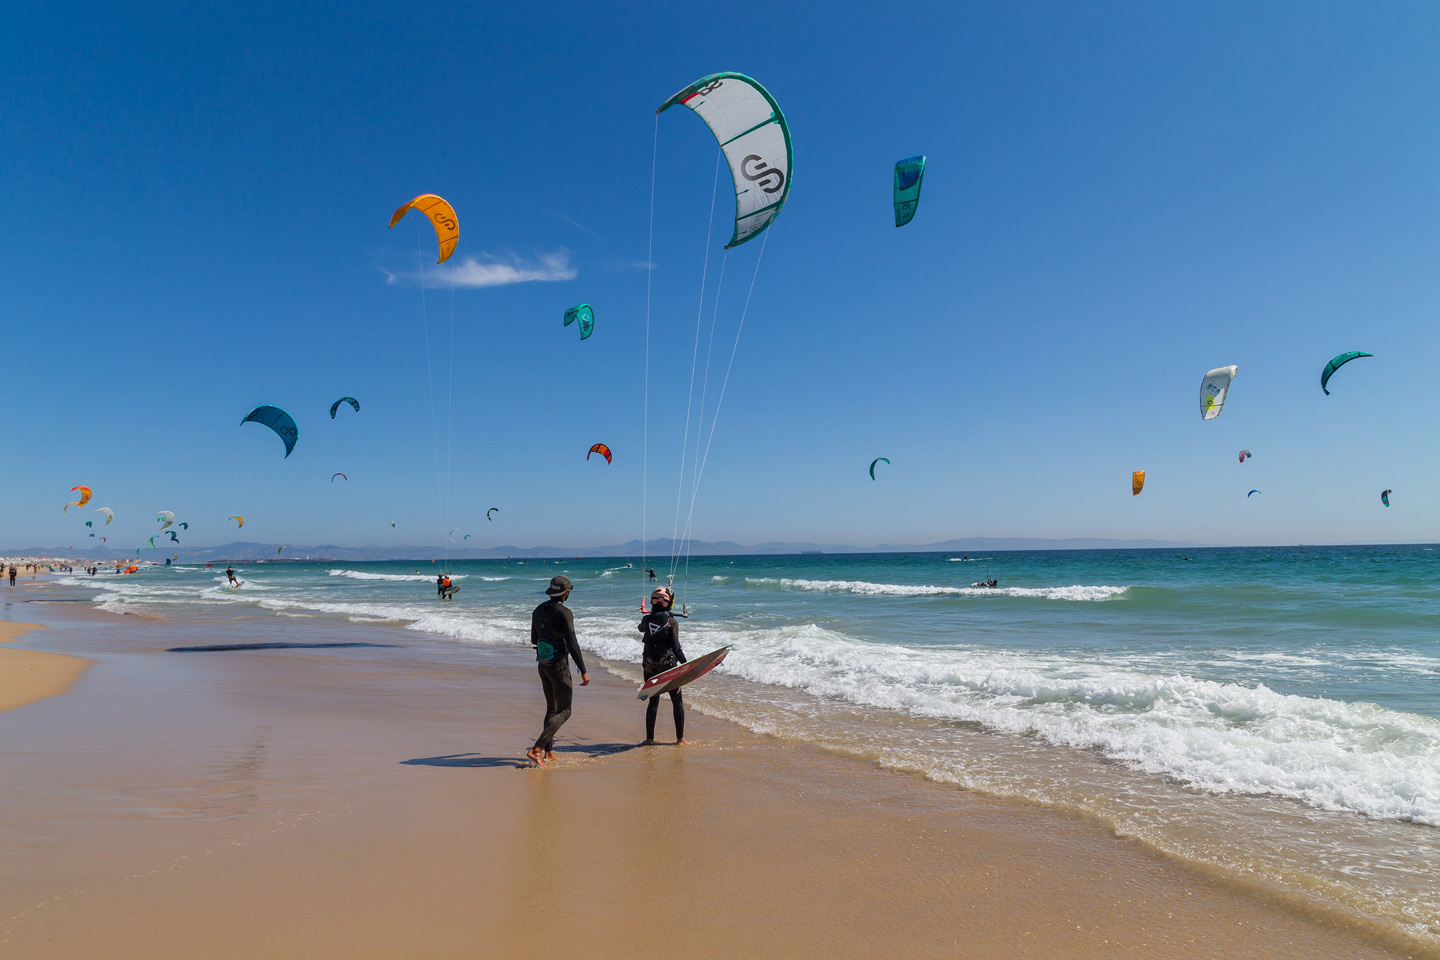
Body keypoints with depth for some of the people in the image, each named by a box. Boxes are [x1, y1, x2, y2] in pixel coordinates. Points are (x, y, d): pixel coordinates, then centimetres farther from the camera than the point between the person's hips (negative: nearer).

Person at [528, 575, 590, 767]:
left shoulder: (538, 610, 6)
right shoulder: (564, 613, -18)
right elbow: (572, 644, -22)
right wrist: (583, 671, -21)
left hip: (542, 664, 8)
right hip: (559, 666, -8)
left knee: (552, 708, 19)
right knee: (564, 711, -1)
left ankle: (549, 753, 21)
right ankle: (536, 749, -13)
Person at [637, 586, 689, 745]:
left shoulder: (646, 620, 1)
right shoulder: (672, 622, -10)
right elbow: (676, 648, -14)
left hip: (650, 668, 4)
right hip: (668, 667, -3)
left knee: (653, 701, 12)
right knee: (677, 702, 9)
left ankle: (649, 738, 13)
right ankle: (680, 738, 11)